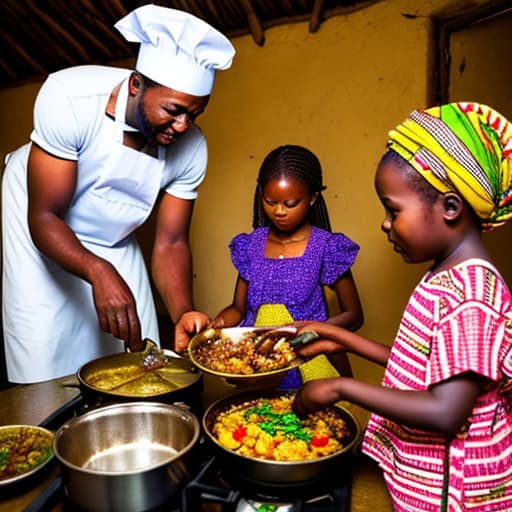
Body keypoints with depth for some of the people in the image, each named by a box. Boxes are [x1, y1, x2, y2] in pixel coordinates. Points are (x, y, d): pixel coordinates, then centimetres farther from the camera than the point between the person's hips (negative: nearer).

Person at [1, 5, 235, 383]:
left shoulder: (191, 147, -20)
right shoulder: (70, 97, -30)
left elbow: (170, 242, -14)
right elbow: (44, 217, -26)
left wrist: (183, 313, -30)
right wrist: (99, 272, -44)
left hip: (114, 241, 4)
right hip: (38, 228, -3)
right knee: (47, 369, -5)